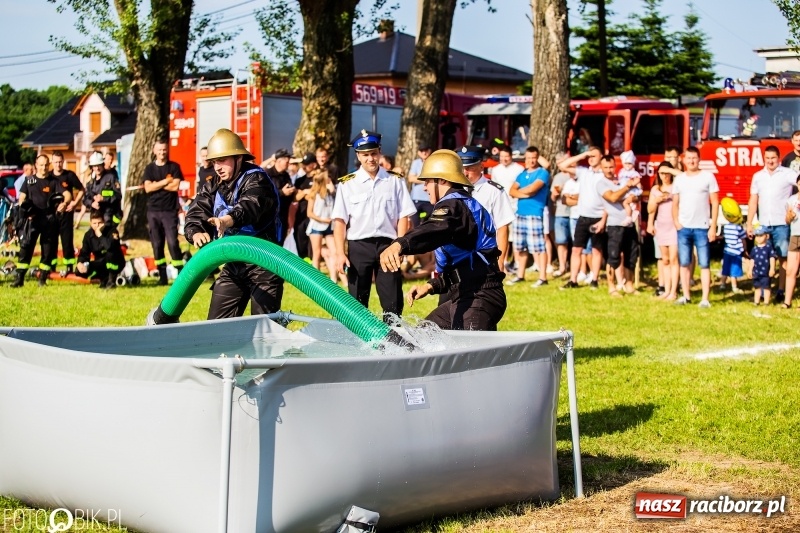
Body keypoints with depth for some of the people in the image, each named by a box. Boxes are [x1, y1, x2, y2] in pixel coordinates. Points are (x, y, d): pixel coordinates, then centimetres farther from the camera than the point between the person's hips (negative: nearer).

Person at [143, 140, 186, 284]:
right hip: (153, 211, 3)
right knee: (157, 244, 3)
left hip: (170, 211, -3)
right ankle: (162, 276, 9)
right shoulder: (149, 168, 9)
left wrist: (156, 185, -4)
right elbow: (148, 188, -3)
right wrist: (165, 182, -7)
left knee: (173, 242, -11)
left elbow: (175, 186, -9)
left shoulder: (174, 167, 4)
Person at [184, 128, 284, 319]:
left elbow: (251, 204, -35)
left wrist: (228, 220, -57)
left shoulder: (256, 179, -14)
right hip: (233, 264, 7)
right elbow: (196, 212, -3)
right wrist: (196, 233, -28)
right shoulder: (213, 186, 9)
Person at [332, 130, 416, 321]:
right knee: (357, 302, 5)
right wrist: (340, 253, -9)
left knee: (393, 303, 0)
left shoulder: (395, 181, 6)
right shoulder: (347, 184, 3)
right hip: (358, 246, 0)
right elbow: (339, 220, 0)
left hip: (387, 244, 0)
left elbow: (403, 217, 4)